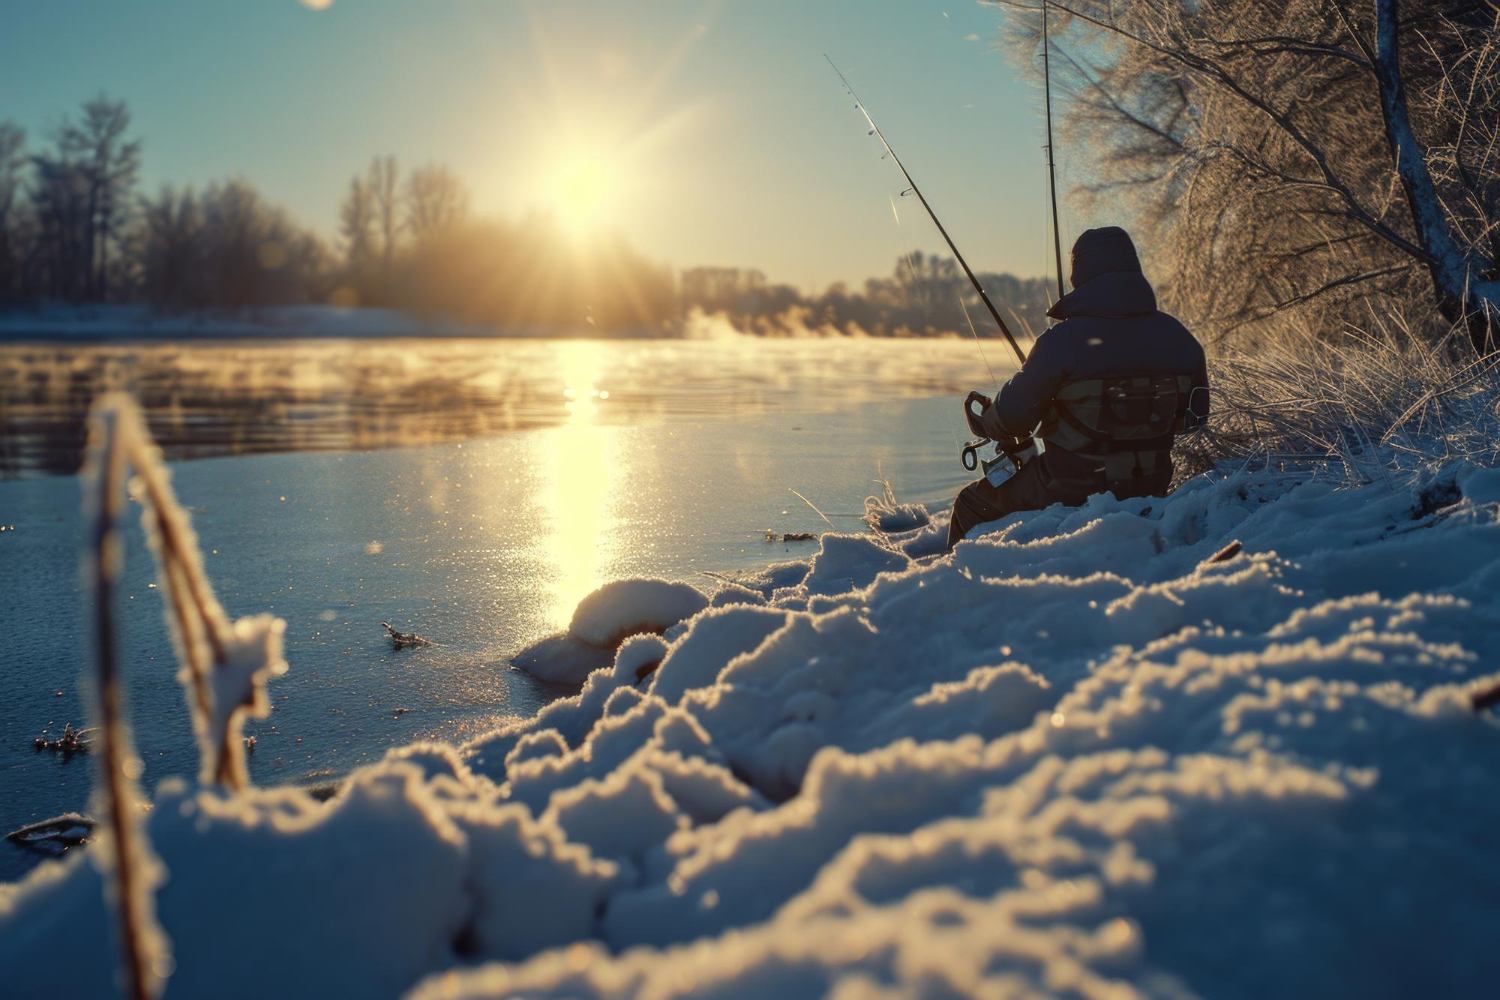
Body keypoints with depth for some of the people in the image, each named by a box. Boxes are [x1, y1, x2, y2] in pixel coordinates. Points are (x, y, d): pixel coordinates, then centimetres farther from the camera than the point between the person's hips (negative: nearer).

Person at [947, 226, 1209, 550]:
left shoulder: (1062, 341, -20)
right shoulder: (1179, 338, -3)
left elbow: (1011, 417, -14)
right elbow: (1193, 417, 9)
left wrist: (982, 419, 9)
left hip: (1070, 491, -6)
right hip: (1149, 488, 6)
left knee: (972, 504, 17)